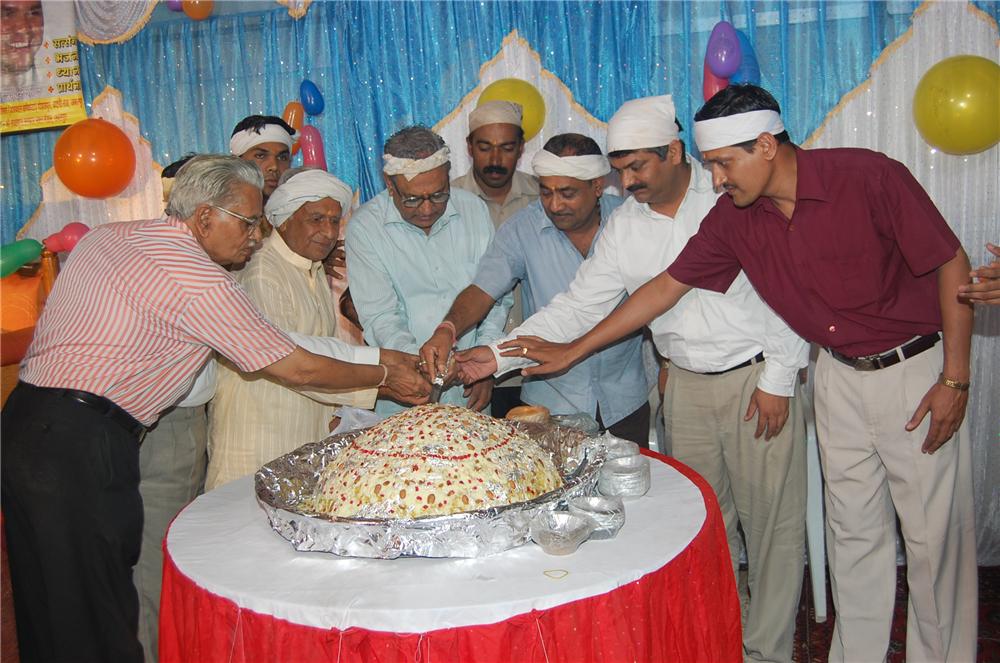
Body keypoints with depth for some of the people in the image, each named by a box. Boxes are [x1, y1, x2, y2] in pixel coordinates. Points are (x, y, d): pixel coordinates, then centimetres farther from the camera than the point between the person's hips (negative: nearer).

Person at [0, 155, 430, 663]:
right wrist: (385, 376, 1)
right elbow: (295, 369, -12)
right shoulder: (197, 277, -15)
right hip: (81, 445, -9)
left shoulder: (107, 235, 11)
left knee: (50, 605, 19)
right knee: (94, 618, 2)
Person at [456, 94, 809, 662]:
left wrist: (779, 379, -9)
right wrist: (500, 355, -9)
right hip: (688, 384, 4)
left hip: (758, 377, -4)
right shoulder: (624, 226, 3)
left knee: (771, 519, 5)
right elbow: (578, 307, 1)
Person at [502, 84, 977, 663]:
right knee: (852, 529, 13)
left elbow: (952, 264, -13)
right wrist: (572, 351, 1)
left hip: (916, 370, -4)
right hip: (840, 373, 4)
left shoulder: (868, 177, -19)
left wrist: (955, 379, -13)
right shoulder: (734, 219, -5)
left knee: (935, 534, 6)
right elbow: (667, 286, 0)